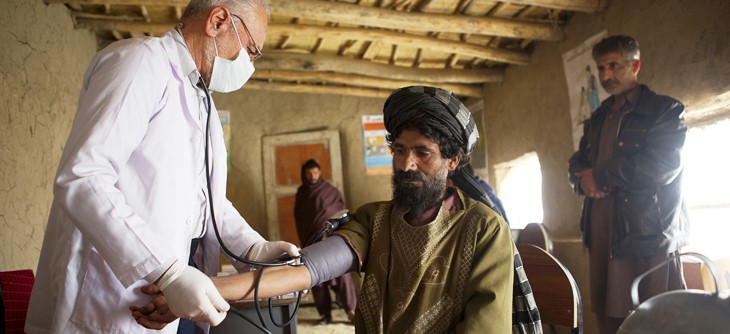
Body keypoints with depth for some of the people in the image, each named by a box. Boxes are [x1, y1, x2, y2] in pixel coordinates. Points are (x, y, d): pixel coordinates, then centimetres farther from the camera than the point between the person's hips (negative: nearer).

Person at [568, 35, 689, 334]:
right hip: (602, 234, 6)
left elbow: (664, 164, -15)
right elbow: (576, 163, 19)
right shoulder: (597, 119, 22)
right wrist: (584, 180, -6)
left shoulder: (665, 110, 0)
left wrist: (599, 175, -8)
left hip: (648, 235, -6)